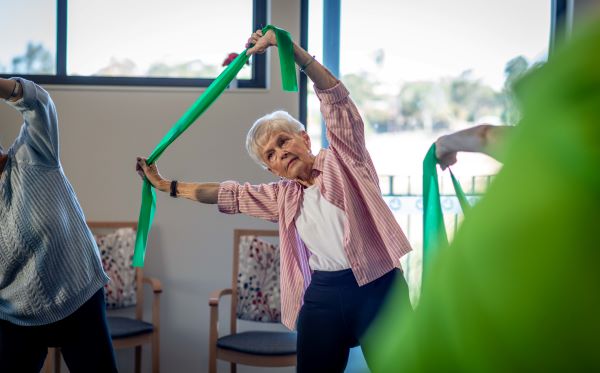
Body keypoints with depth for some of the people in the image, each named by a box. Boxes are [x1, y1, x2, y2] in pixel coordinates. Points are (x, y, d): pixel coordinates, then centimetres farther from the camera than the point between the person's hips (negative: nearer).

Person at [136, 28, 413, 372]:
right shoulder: (285, 196, 17)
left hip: (378, 286, -5)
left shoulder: (342, 160, 3)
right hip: (322, 296, 5)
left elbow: (335, 96, -8)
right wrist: (165, 184, 26)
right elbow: (230, 195, 23)